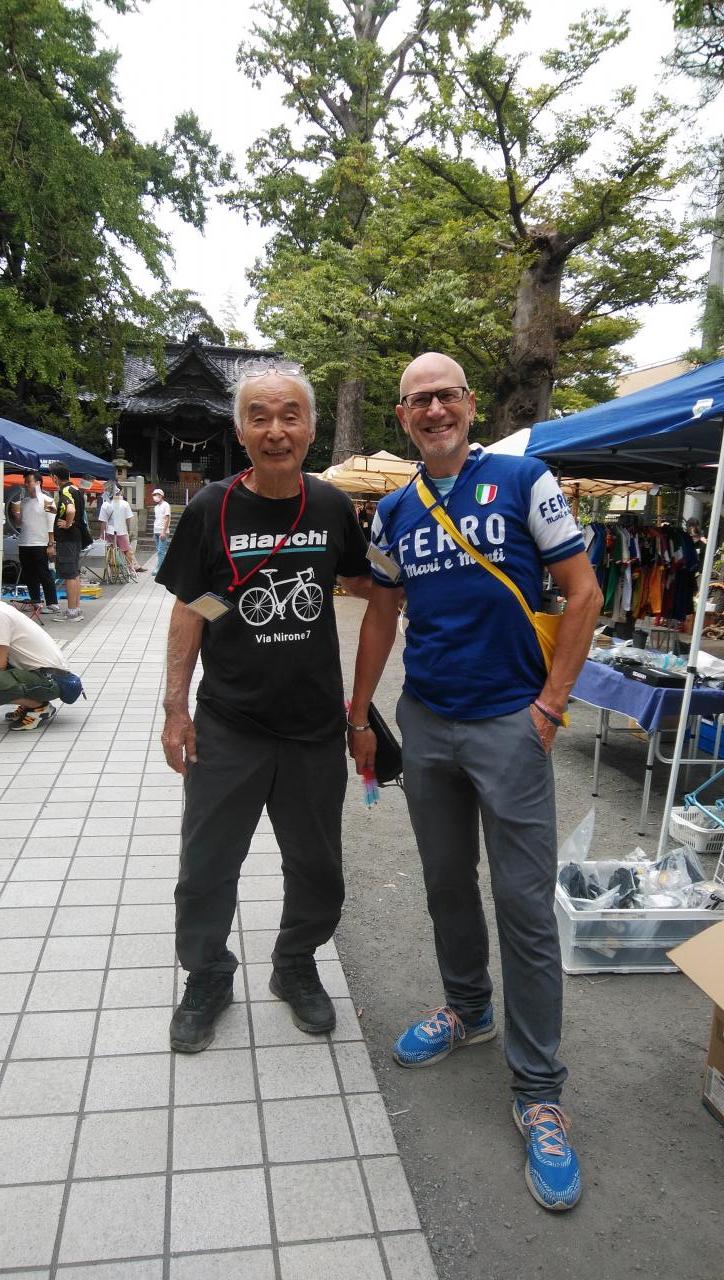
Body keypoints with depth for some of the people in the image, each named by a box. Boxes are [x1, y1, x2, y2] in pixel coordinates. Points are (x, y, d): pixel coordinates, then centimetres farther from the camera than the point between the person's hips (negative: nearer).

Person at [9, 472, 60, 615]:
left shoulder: (46, 501, -7)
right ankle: (36, 601, 22)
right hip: (23, 544, 7)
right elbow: (19, 523, 18)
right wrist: (15, 513, 0)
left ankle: (53, 604, -2)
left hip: (39, 544, -7)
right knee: (28, 576, 12)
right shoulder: (23, 501, 12)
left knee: (44, 575, -5)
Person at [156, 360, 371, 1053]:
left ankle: (296, 967, 43)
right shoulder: (210, 509, -9)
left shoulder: (332, 506, -2)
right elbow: (190, 610, -3)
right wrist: (175, 708, -4)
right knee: (206, 868, 12)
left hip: (316, 728, 2)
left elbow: (358, 581, 16)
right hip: (227, 728, -2)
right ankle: (207, 977, 38)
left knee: (316, 867, 17)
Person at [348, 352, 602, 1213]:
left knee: (525, 905, 0)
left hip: (508, 723, -4)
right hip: (424, 723, 5)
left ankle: (538, 1092, 15)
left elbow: (583, 592, -6)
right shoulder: (393, 513, 7)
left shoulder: (523, 482, -6)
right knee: (446, 885, 17)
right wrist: (358, 713, 13)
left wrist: (550, 704, -11)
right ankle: (467, 1011, 41)